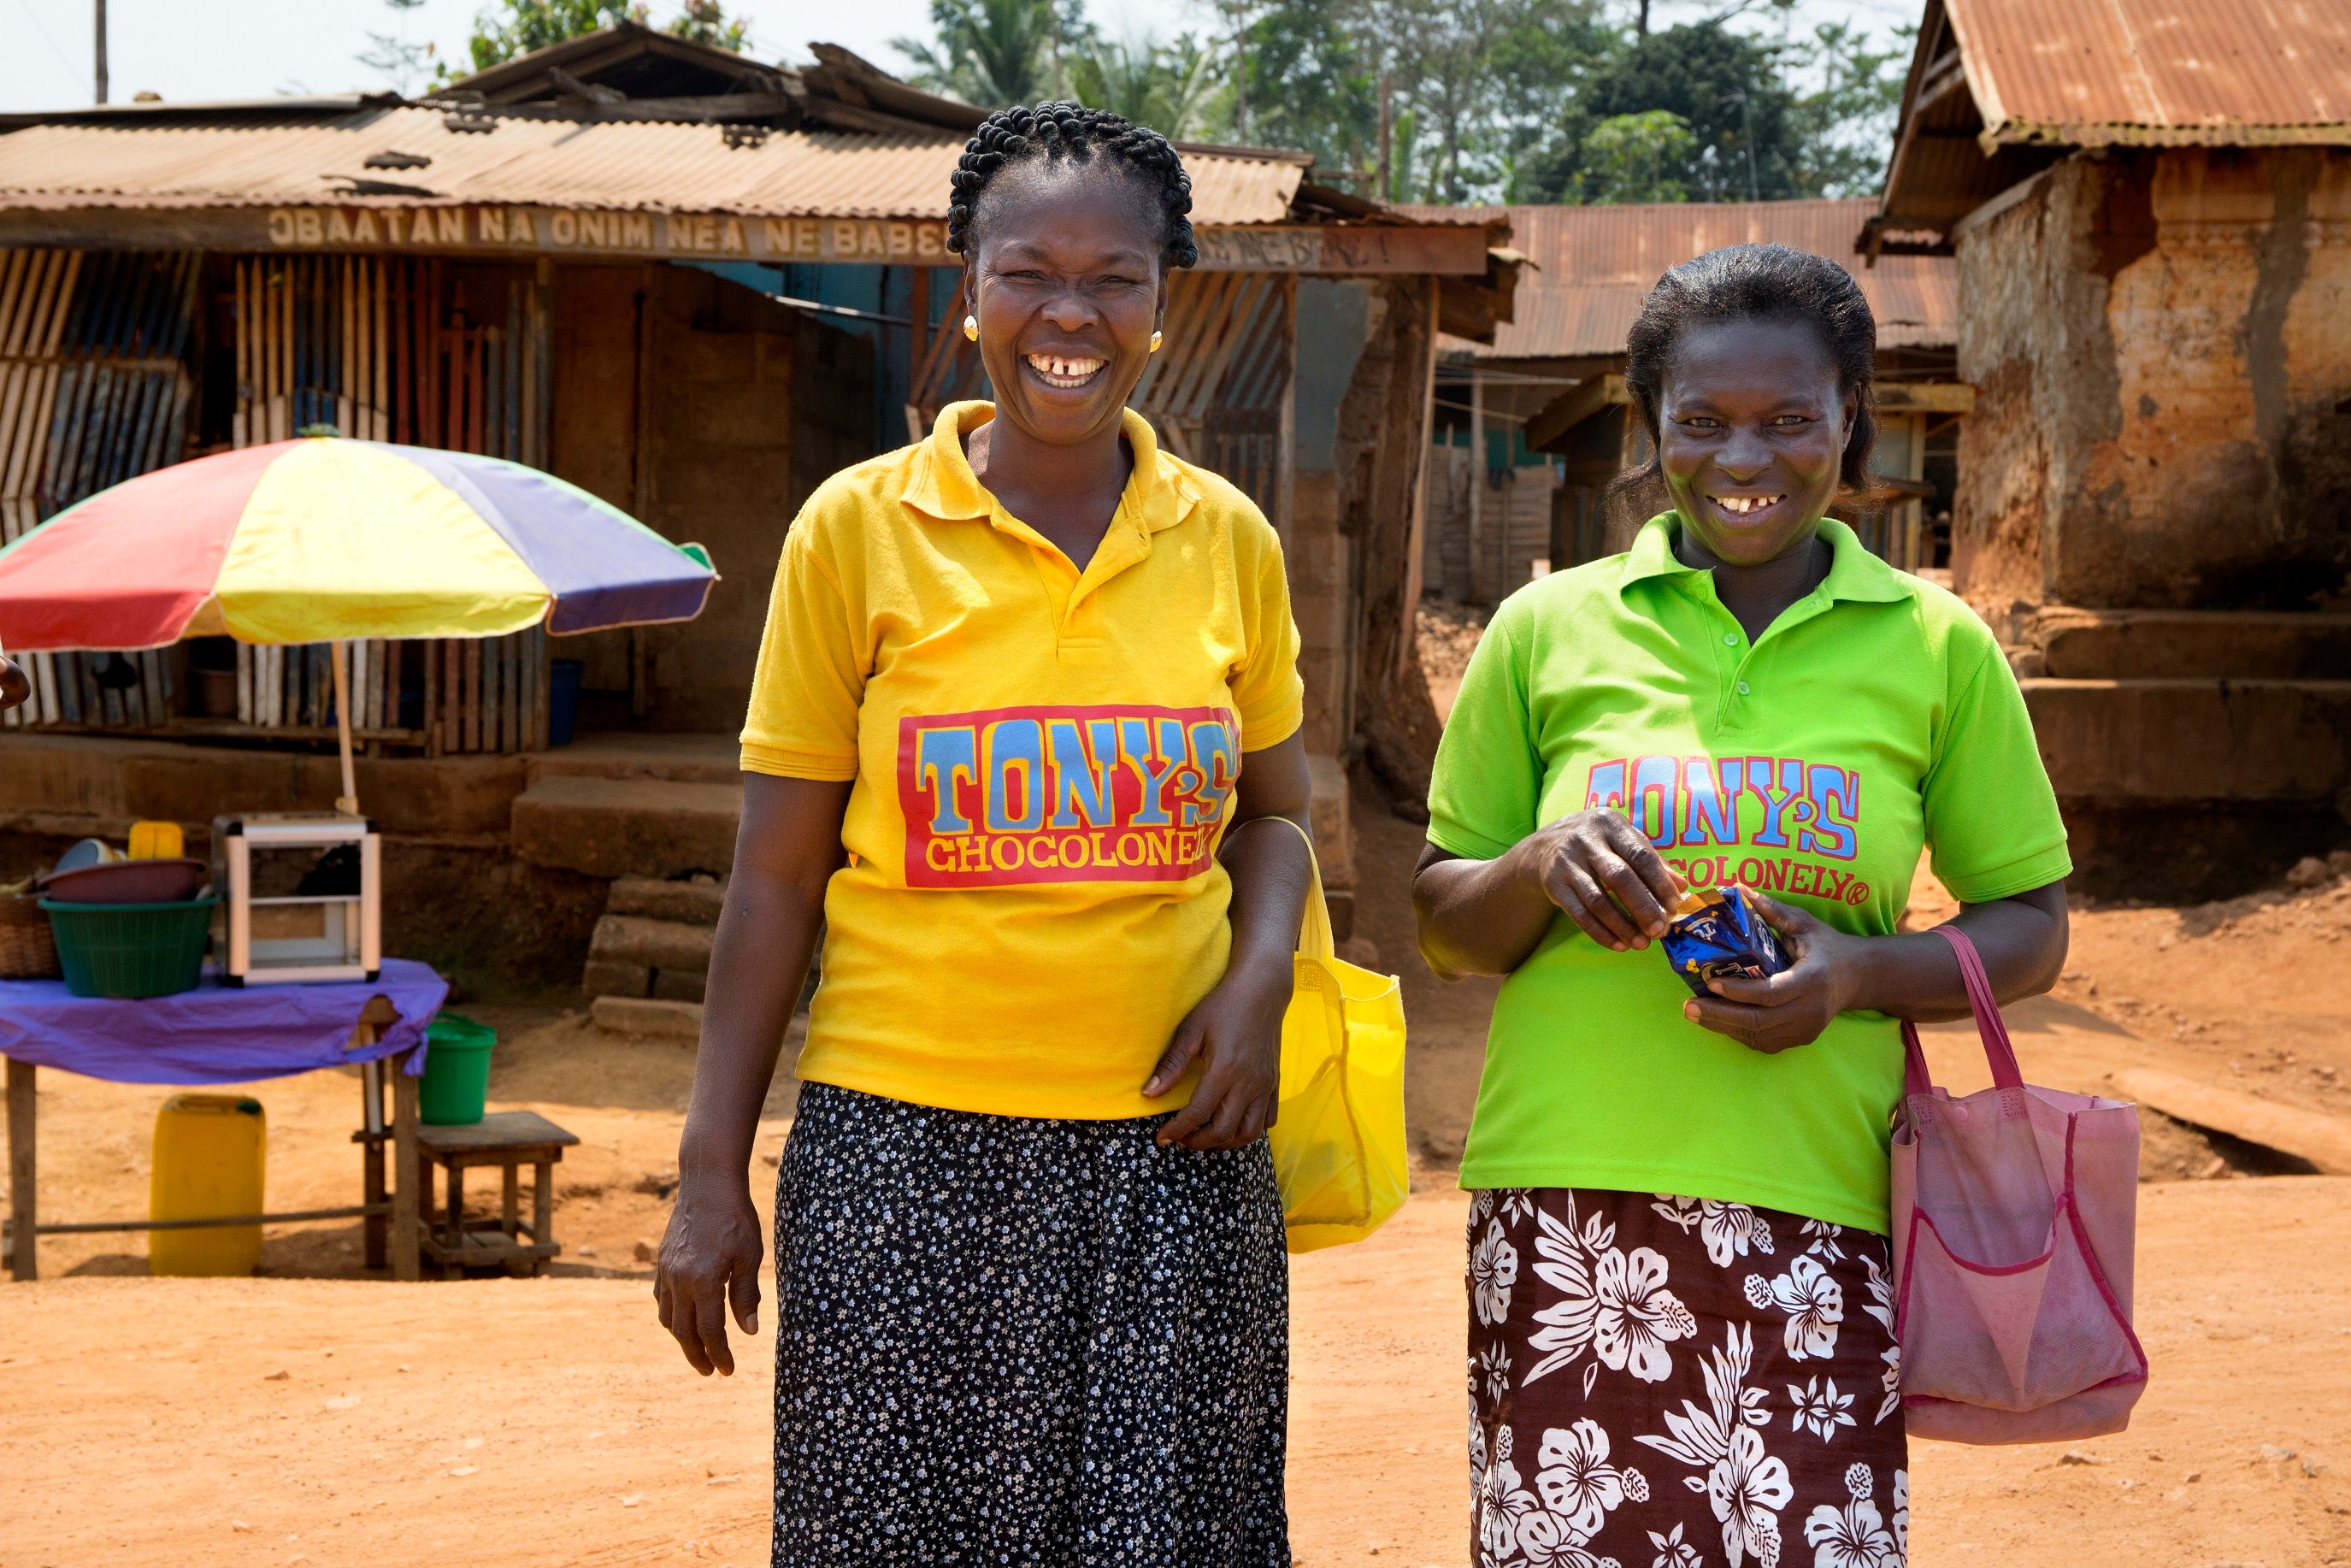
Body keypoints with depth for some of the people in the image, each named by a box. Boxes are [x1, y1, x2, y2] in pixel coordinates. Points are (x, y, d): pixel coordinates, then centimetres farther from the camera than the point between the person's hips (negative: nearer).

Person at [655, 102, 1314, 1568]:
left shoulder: (1229, 540, 6)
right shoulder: (858, 528, -1)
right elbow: (779, 872, 0)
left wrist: (1261, 977, -5)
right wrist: (713, 1171, -2)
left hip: (1167, 1150, 2)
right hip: (908, 1157, -2)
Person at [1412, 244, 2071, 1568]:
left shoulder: (1935, 647, 7)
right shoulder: (1548, 631, 7)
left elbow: (2030, 928, 12)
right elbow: (1444, 926, 12)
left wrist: (1860, 973, -8)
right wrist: (1541, 867, -10)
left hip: (1814, 1209, 0)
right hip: (1568, 1202, 0)